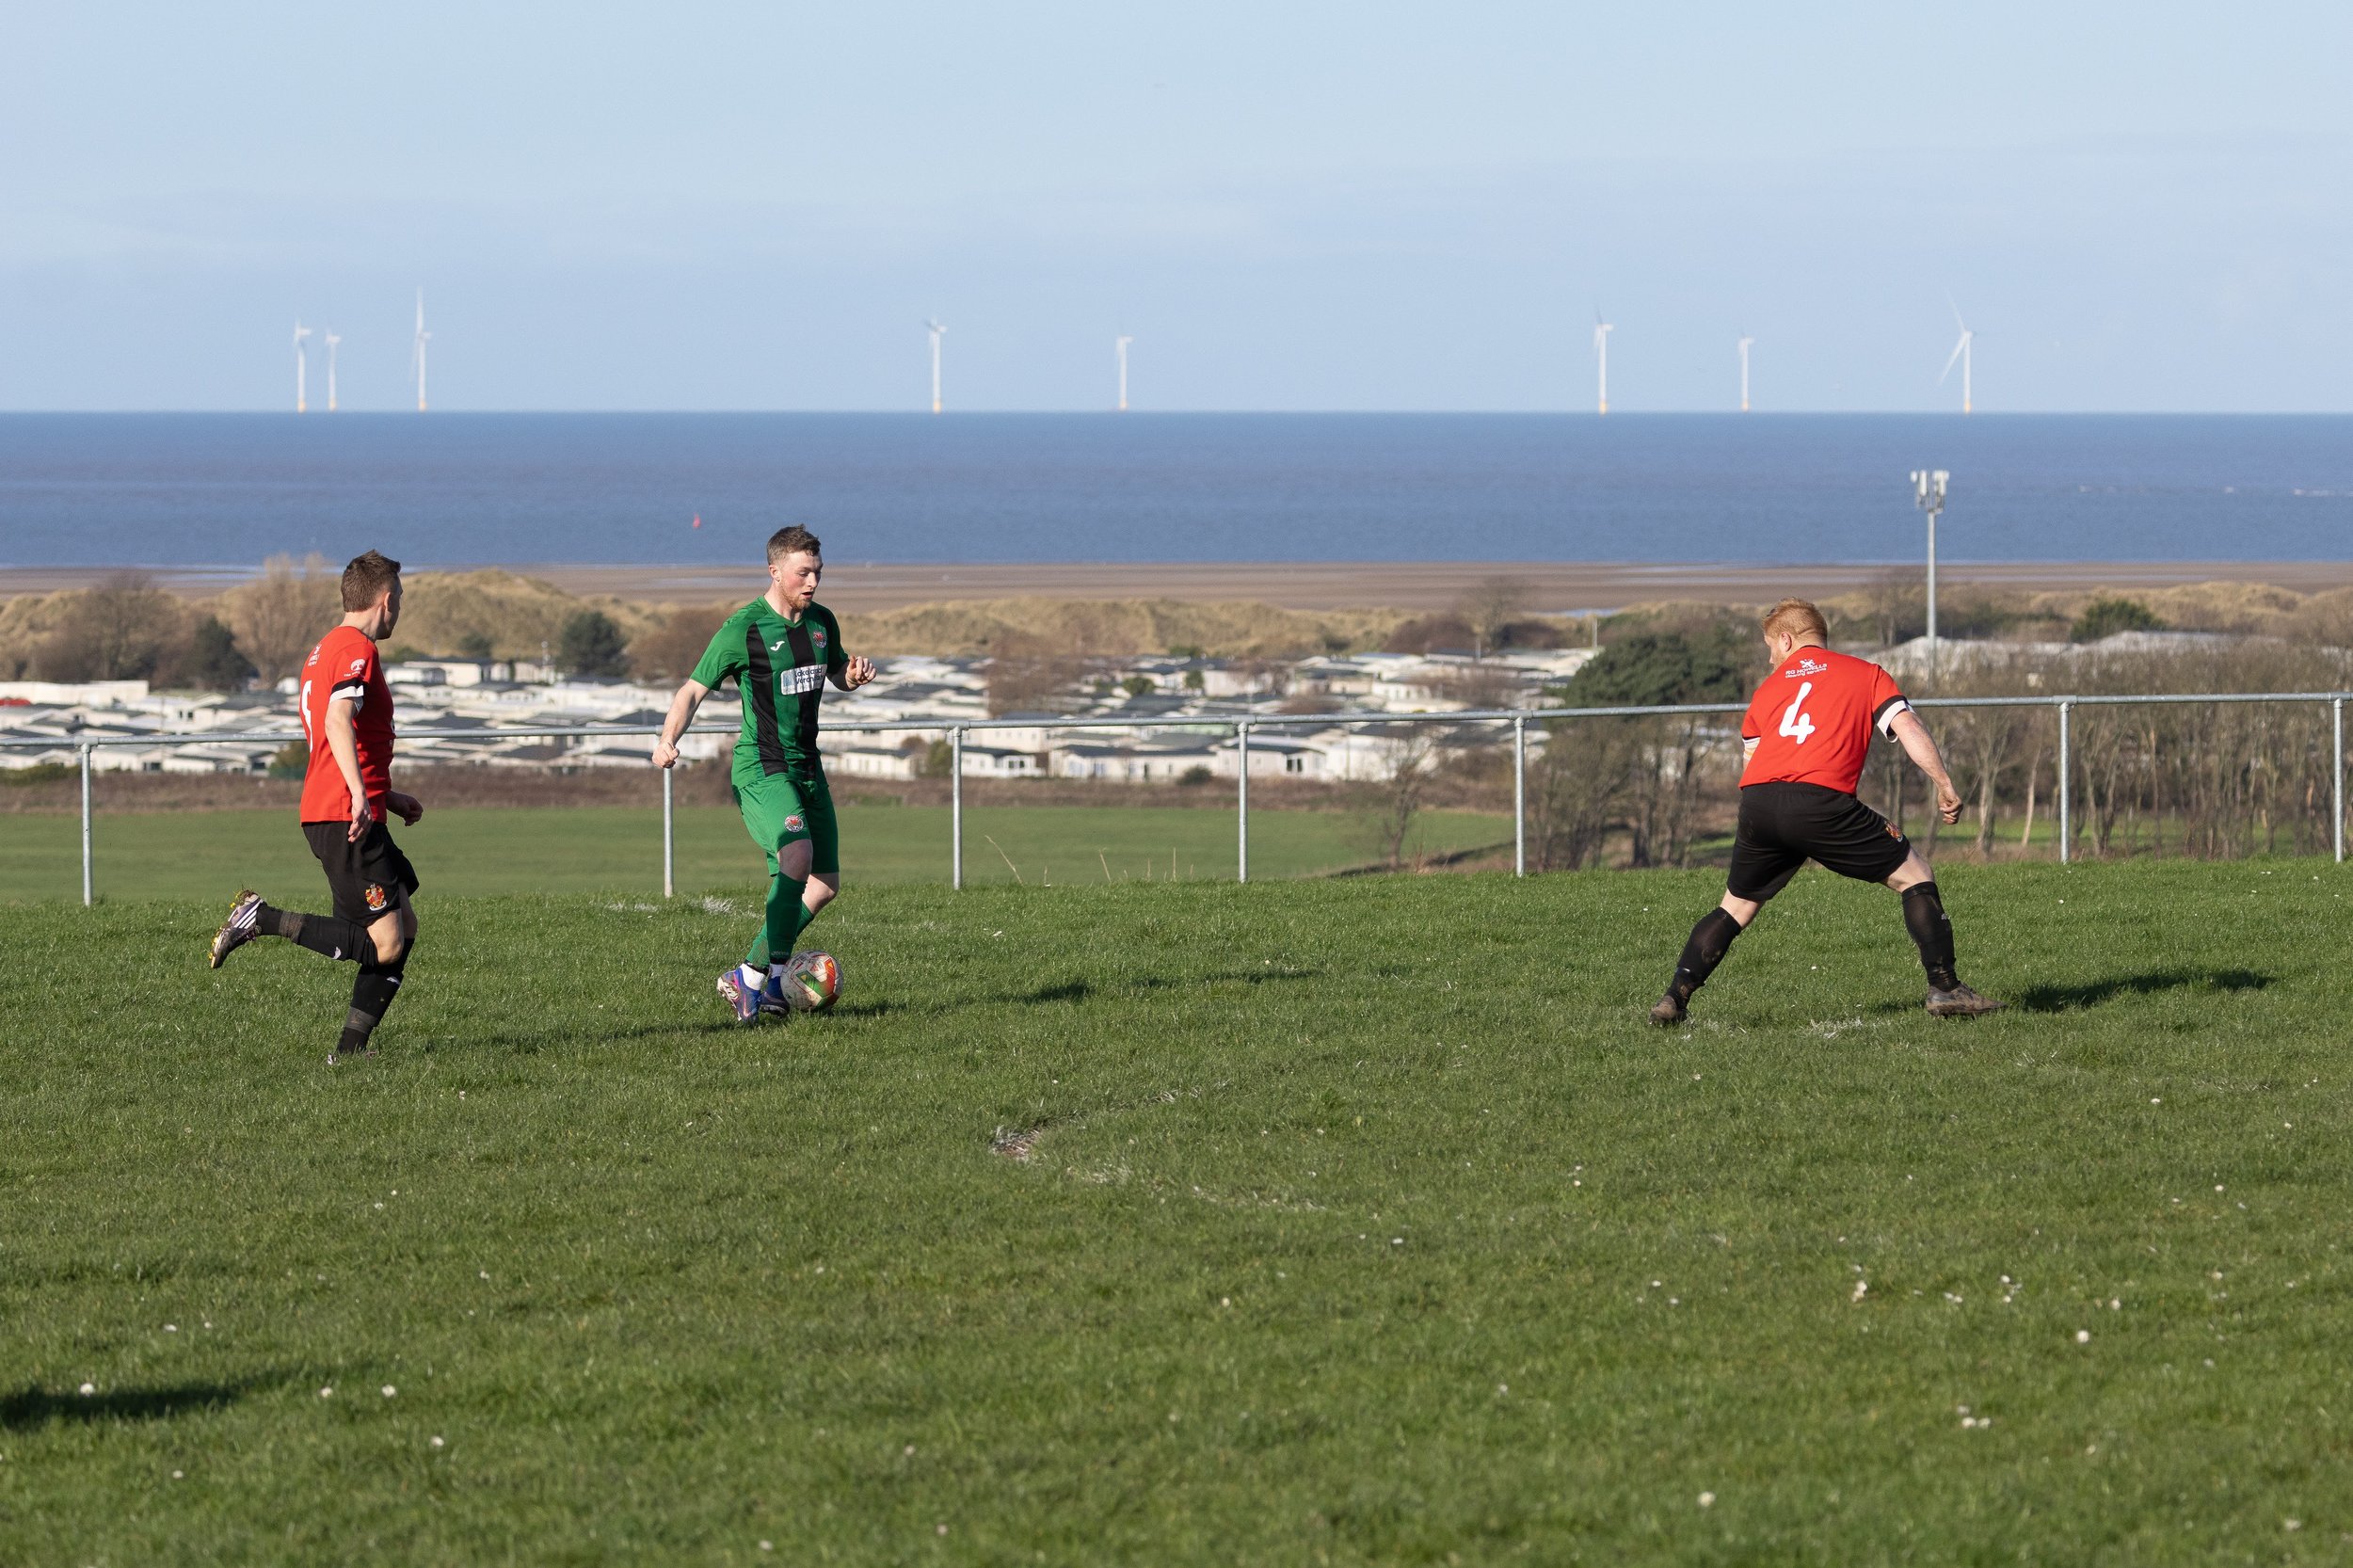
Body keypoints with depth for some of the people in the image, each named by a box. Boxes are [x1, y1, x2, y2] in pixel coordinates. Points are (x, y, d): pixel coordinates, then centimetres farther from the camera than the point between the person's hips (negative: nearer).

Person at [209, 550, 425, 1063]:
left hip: (327, 813, 10)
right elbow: (339, 721, -27)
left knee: (404, 925, 12)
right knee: (385, 945, -13)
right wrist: (361, 795, -37)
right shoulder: (357, 649, -11)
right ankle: (263, 920, -13)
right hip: (348, 821, -10)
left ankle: (352, 1046, 8)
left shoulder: (325, 650, 21)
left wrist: (388, 797, 30)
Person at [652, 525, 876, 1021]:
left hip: (806, 766, 8)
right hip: (760, 769, -8)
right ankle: (754, 976, -24)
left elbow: (838, 674, 25)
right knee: (798, 855, -29)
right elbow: (694, 689, -9)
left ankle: (762, 976, 21)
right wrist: (668, 739, -25)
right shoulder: (743, 630, -12)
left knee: (824, 883, 8)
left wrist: (855, 674, 0)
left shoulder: (821, 621, 8)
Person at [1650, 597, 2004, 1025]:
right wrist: (1944, 786, 3)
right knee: (1914, 875, 10)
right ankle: (1945, 989, 3)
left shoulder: (1768, 688, 27)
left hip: (1756, 800, 3)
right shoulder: (1866, 674, 19)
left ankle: (1675, 997, 11)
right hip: (1821, 798, -3)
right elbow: (1908, 728, 5)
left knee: (1736, 907, 22)